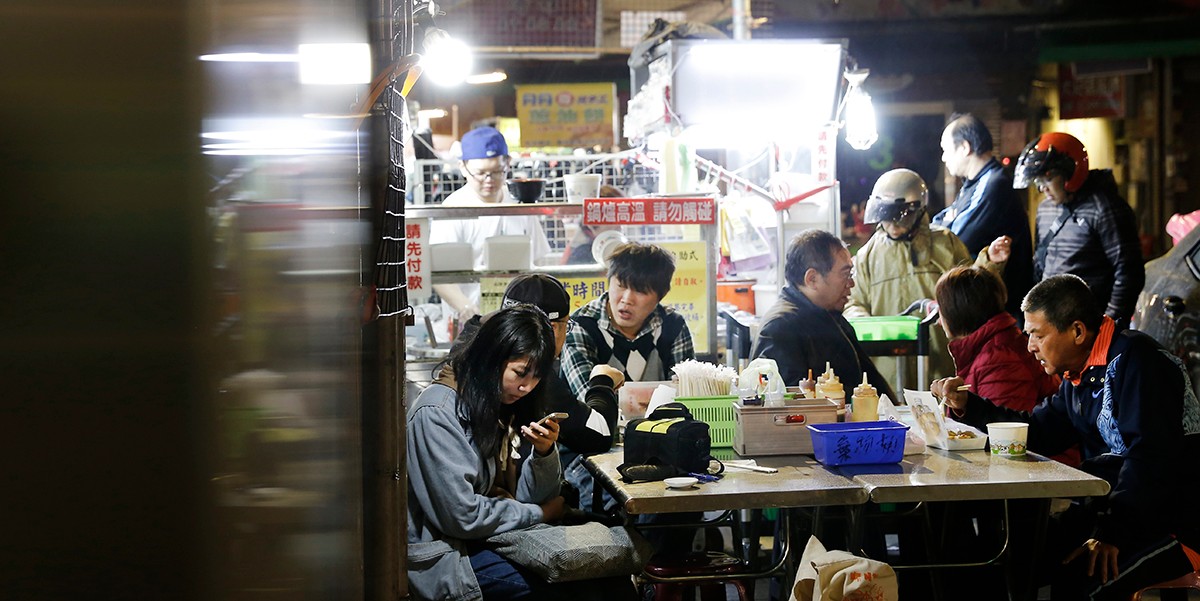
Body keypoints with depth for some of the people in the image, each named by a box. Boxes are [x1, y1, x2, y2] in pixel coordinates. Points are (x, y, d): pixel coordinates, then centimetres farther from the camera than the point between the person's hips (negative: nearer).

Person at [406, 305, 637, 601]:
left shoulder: (498, 404, 10)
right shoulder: (437, 413, -17)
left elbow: (528, 496, 9)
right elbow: (462, 515, -20)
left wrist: (544, 452, -11)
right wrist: (541, 513, -7)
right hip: (447, 557, -8)